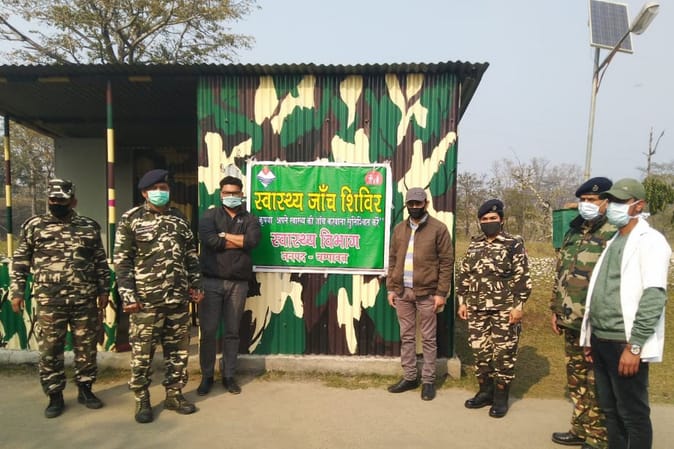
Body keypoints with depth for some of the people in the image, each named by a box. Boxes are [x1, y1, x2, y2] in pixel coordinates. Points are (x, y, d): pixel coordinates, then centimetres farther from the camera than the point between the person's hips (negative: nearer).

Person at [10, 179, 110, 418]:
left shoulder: (89, 227, 6)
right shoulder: (34, 226, 3)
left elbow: (101, 262, 9)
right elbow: (20, 262, 7)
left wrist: (104, 290, 6)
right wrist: (17, 291, 2)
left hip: (85, 300, 1)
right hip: (49, 302, -1)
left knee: (86, 347, 9)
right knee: (50, 350, 6)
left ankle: (85, 390, 24)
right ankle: (55, 396, 20)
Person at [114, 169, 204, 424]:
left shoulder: (179, 219, 11)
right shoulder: (131, 219, -2)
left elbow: (191, 255, 15)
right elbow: (122, 260, -6)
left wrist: (195, 285, 9)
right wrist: (128, 295, -12)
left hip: (179, 298, 4)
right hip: (146, 300, -4)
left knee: (178, 349, 10)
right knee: (142, 351, 3)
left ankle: (174, 394, 25)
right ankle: (142, 400, 19)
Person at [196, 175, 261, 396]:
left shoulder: (250, 219, 9)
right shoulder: (210, 215, 6)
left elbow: (253, 241, -12)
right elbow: (209, 240, -13)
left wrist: (224, 235, -8)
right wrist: (239, 241, -7)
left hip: (238, 283, 1)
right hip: (211, 281, -1)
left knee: (232, 332, 9)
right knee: (208, 331, 3)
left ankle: (229, 376, 22)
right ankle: (207, 376, 19)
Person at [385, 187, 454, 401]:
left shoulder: (438, 228, -5)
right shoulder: (399, 228, 10)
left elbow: (446, 262, -6)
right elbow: (393, 259, 12)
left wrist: (441, 293, -10)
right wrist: (391, 288, 6)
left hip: (426, 293, -4)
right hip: (402, 292, 5)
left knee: (428, 339, 6)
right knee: (406, 337, 13)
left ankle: (428, 381, 18)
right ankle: (409, 377, 25)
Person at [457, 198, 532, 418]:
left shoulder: (514, 244, -3)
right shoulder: (474, 245, 10)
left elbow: (522, 278, -6)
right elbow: (463, 275, 13)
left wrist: (518, 305, -12)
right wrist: (462, 302, 9)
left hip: (504, 309, -4)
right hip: (477, 309, 5)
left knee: (503, 353, 2)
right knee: (480, 350, 10)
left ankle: (501, 397, 16)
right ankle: (485, 391, 25)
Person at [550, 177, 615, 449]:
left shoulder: (614, 235, -13)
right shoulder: (573, 232, 12)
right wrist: (556, 310, 18)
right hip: (571, 322, 8)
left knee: (597, 385, 4)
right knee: (576, 380, 18)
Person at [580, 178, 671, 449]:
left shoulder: (650, 241, -9)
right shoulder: (614, 241, 15)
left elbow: (653, 297, -18)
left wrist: (634, 346, -21)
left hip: (624, 343, -7)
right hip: (602, 340, 7)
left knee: (633, 413, 4)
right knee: (609, 409, 16)